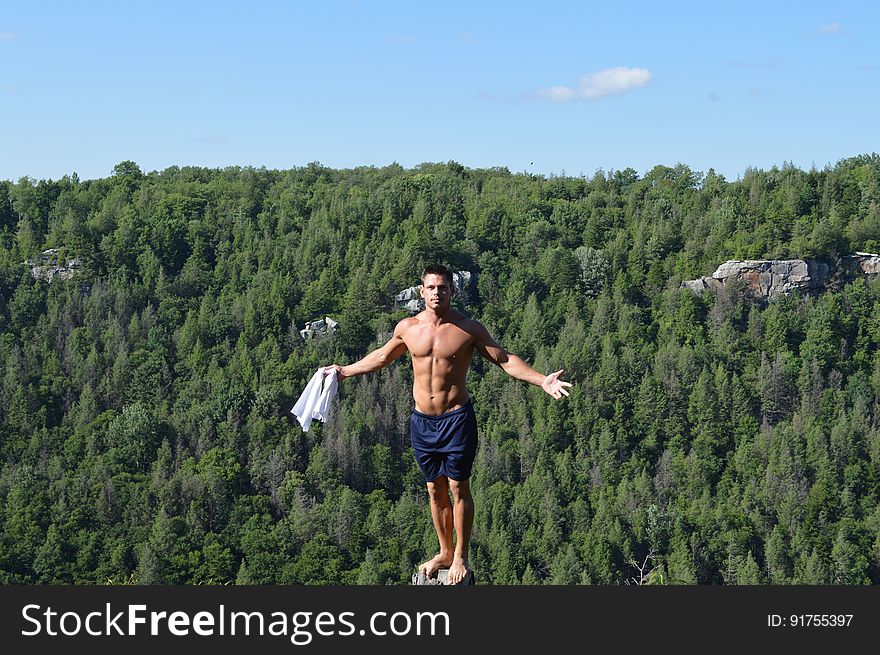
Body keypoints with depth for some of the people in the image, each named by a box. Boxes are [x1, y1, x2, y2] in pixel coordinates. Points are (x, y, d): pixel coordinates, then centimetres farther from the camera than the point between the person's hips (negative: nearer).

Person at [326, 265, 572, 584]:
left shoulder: (469, 329, -6)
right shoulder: (407, 328, 3)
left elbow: (505, 360, -3)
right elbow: (382, 356, 21)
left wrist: (541, 380, -16)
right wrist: (346, 372, 27)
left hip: (456, 418, -3)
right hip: (422, 421, 3)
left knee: (458, 489, 1)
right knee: (435, 490, 12)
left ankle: (460, 556, 12)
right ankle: (444, 552, 25)